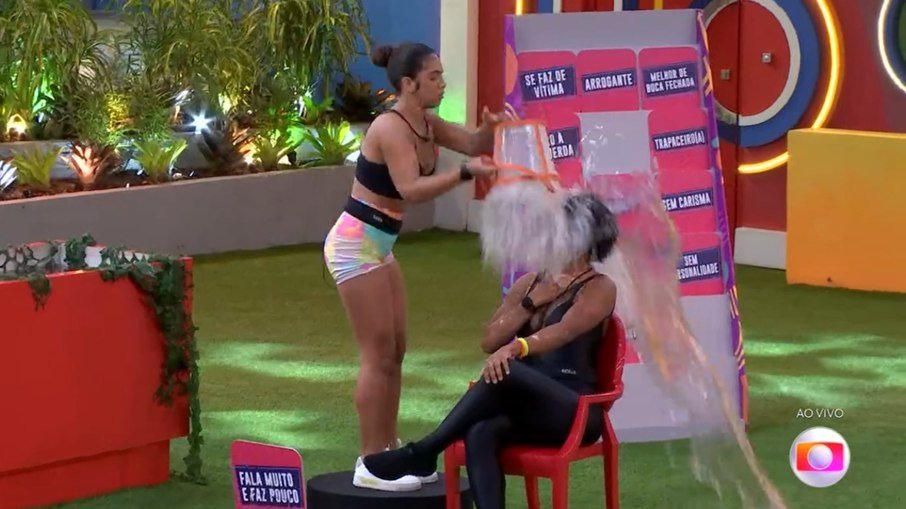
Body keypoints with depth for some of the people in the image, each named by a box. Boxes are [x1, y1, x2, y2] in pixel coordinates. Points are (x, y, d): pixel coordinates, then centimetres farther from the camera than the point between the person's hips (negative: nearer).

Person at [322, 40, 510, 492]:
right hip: (355, 243, -10)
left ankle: (389, 452, 20)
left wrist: (490, 129, -13)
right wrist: (465, 173, -40)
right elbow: (411, 189, -32)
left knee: (395, 351, 13)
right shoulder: (390, 128, -21)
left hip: (379, 244, 10)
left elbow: (473, 144, 9)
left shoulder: (426, 124, 5)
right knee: (378, 354, -6)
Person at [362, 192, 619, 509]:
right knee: (479, 434, -32)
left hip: (574, 411, -5)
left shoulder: (599, 289, 1)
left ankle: (423, 452, -30)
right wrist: (531, 303, -2)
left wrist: (515, 347, -40)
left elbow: (565, 330, -21)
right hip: (527, 406, 5)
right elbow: (490, 341, 12)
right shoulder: (531, 283, 20)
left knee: (505, 370, -35)